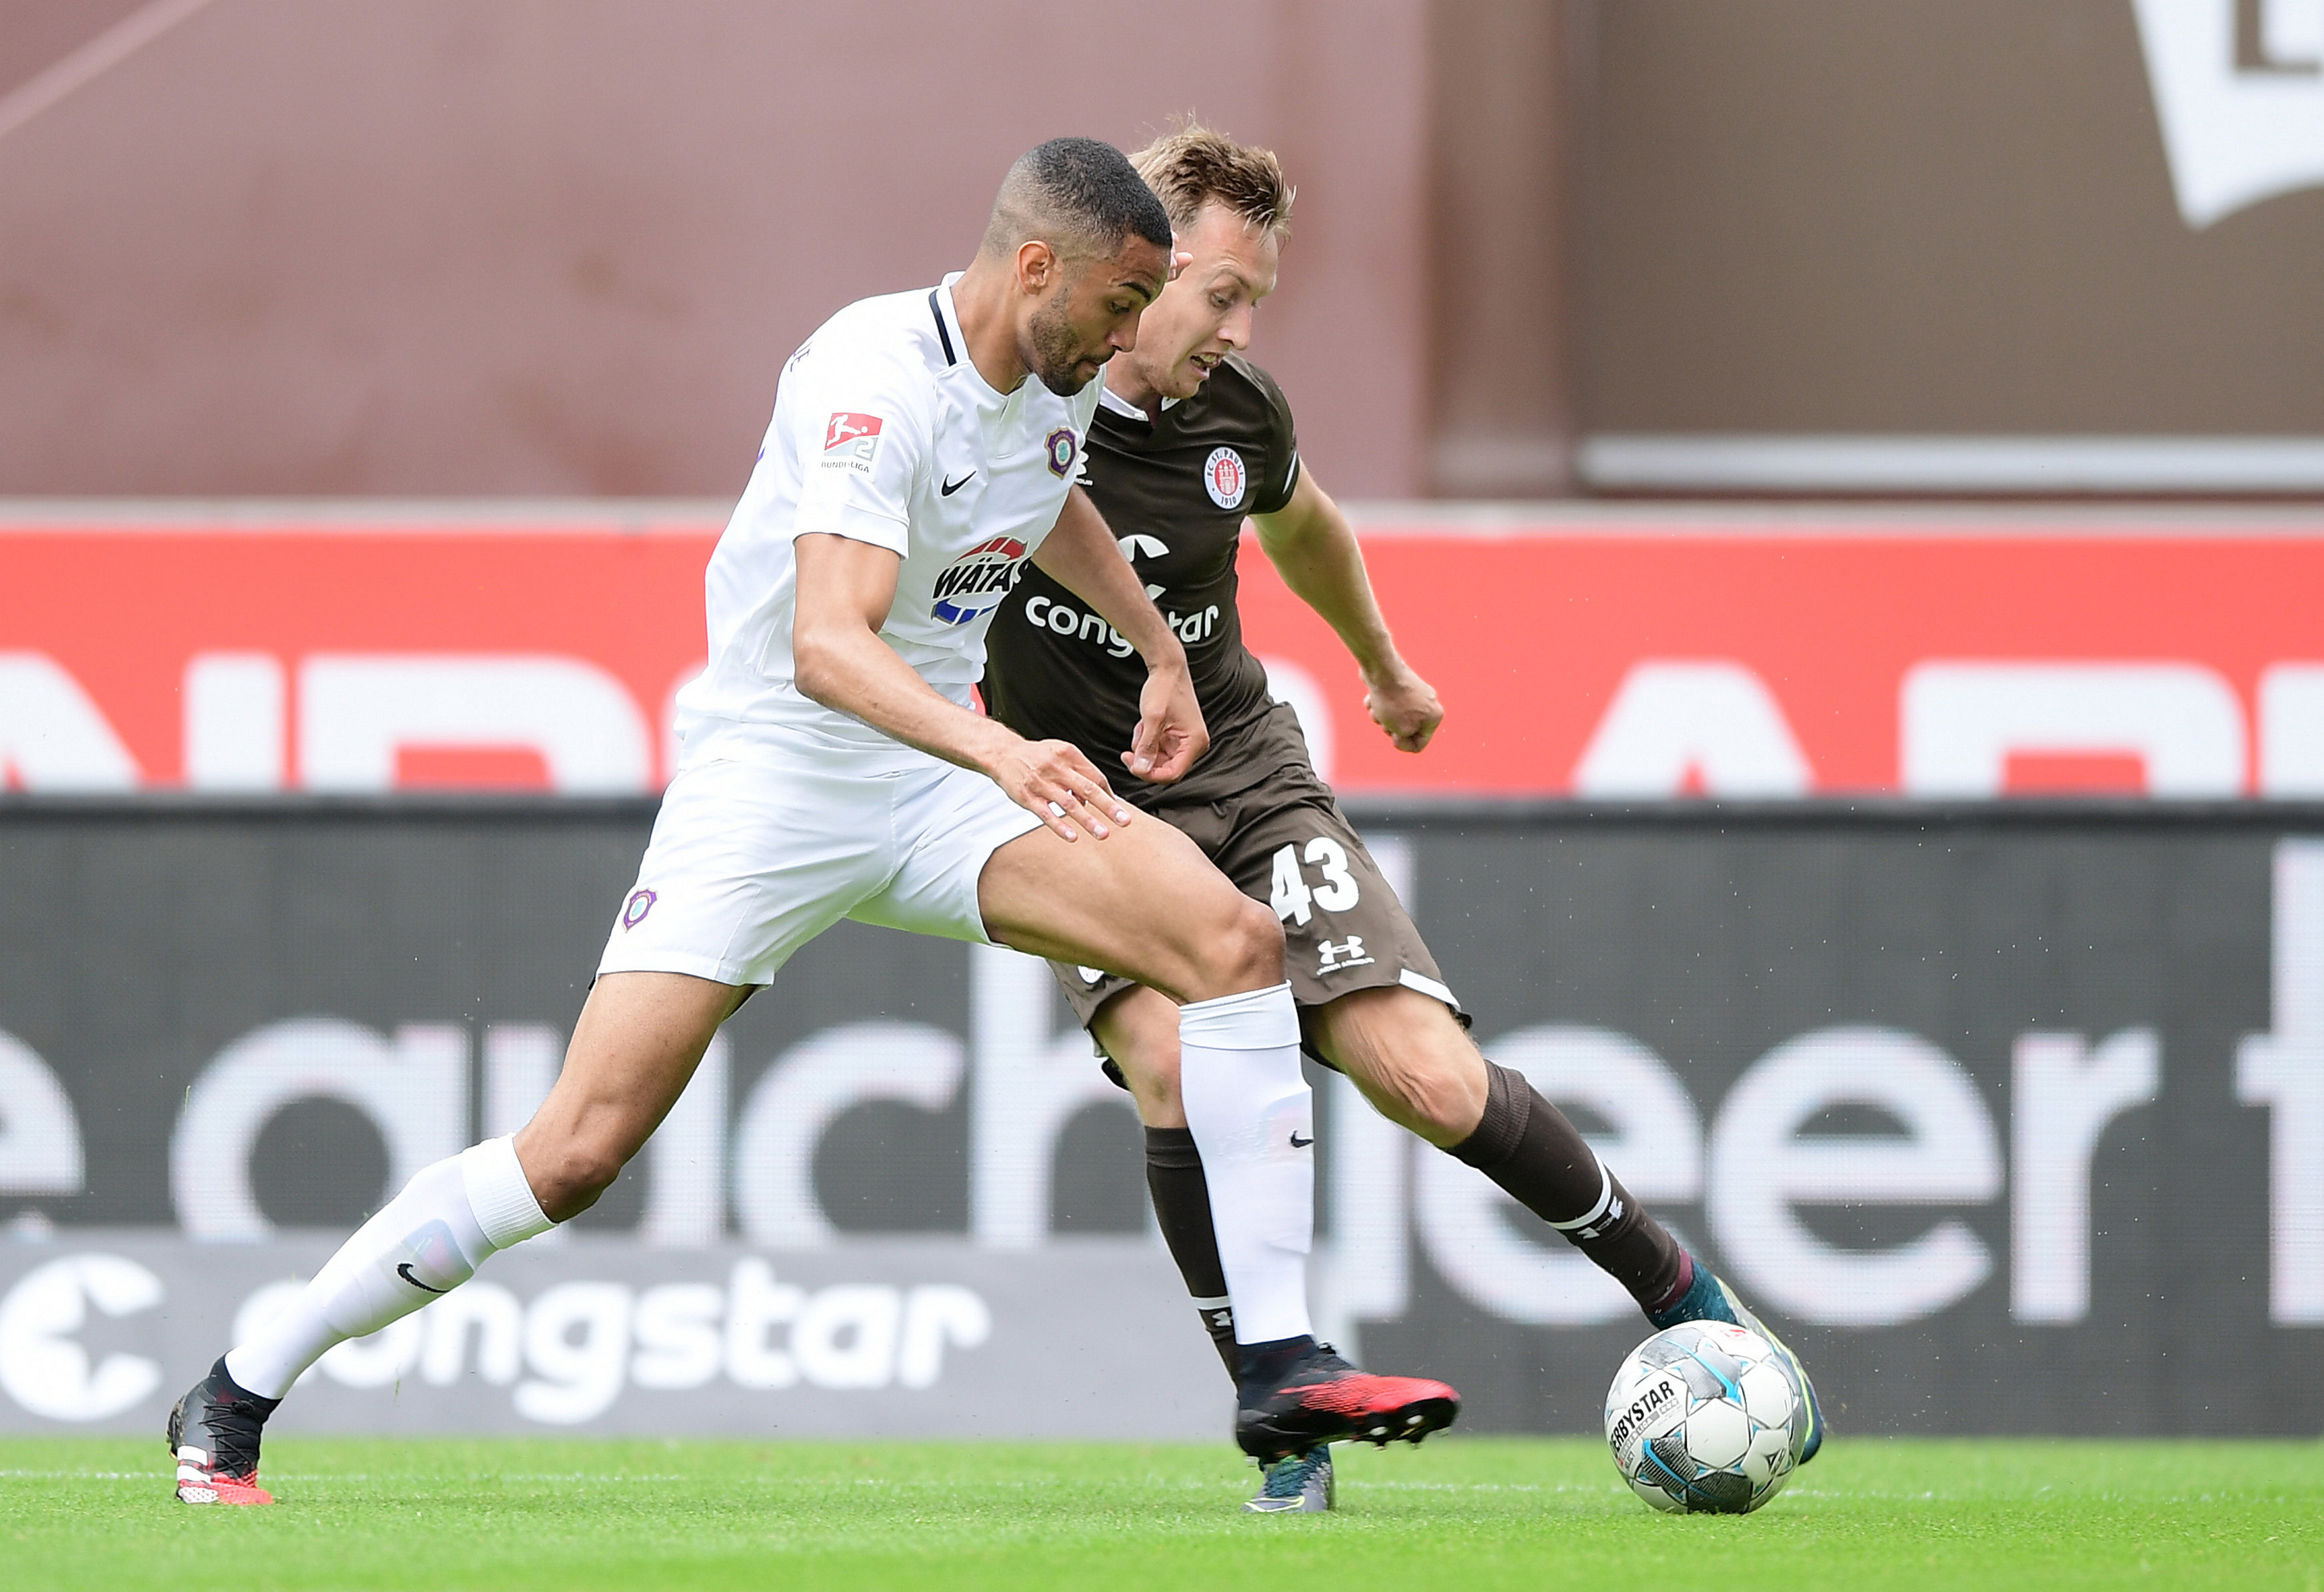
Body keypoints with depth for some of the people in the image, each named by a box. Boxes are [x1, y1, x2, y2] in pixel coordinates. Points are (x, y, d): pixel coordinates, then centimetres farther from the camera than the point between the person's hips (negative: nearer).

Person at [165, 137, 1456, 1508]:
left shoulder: (1061, 375, 1)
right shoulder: (875, 381, -25)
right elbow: (829, 645, -40)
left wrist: (1161, 649, 27)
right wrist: (1001, 751, -54)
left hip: (939, 777, 7)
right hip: (771, 773, -7)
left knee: (1236, 942, -14)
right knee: (581, 1148, -14)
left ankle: (1285, 1370, -11)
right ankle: (233, 1404, 0)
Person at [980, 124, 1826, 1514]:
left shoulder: (1240, 418, -4)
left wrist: (1385, 668, 38)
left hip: (1245, 776, 2)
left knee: (1435, 1085, -11)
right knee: (1171, 1063, -29)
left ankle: (1680, 1292, 10)